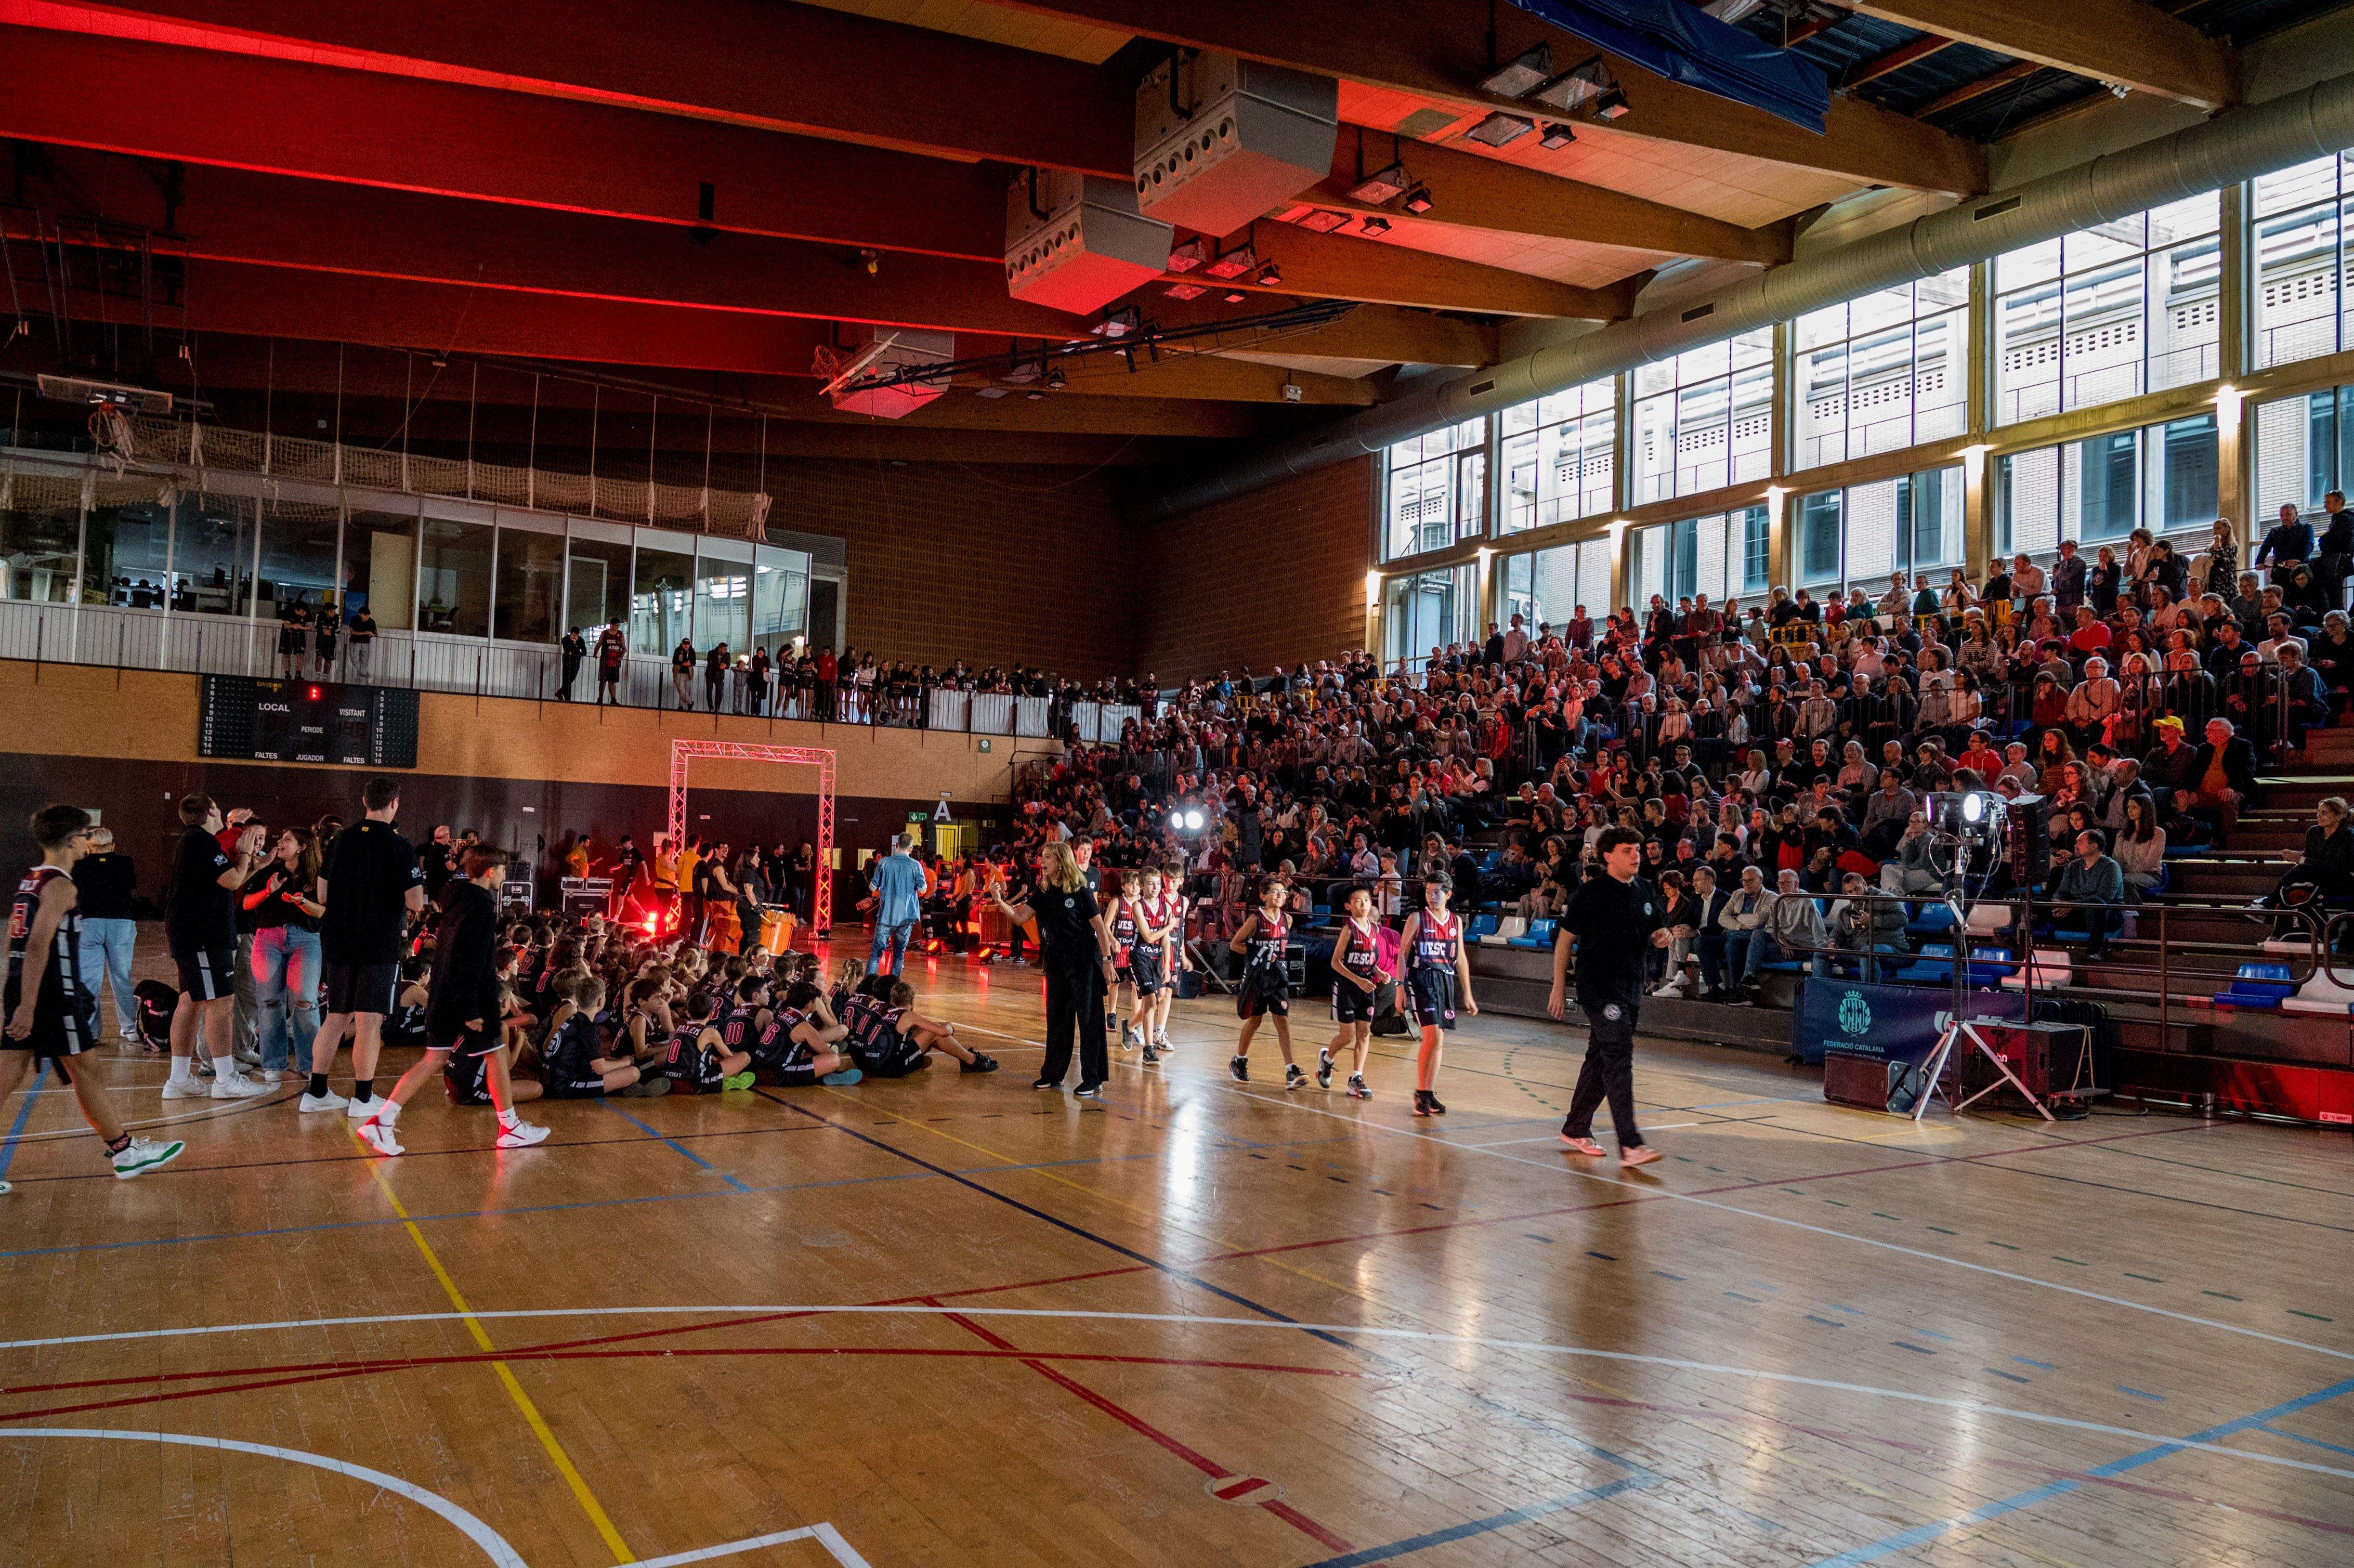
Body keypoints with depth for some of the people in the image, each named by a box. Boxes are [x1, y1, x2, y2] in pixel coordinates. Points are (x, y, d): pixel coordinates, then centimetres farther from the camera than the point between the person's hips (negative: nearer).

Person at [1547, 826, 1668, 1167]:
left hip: (1631, 988, 7)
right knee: (1619, 1059, -14)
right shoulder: (1591, 892, -8)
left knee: (1601, 1059, 14)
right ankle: (1629, 1145, -17)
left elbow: (1654, 930, 24)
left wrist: (1662, 936, -2)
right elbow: (1565, 938, -5)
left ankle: (1575, 1130, 26)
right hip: (1599, 988, -7)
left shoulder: (1646, 892, 11)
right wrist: (1559, 988, -6)